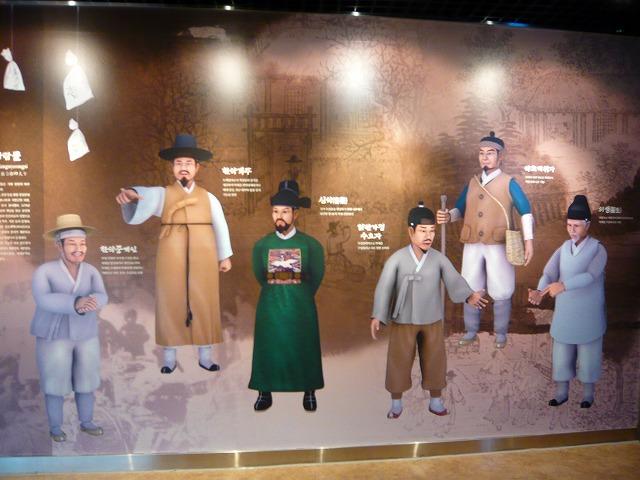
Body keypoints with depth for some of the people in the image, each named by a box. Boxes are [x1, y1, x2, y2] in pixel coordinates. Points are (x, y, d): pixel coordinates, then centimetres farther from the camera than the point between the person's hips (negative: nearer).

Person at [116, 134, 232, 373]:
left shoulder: (208, 197, 11)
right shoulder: (161, 194, 4)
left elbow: (220, 226, 13)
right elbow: (143, 202, -17)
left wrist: (225, 256, 9)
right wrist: (130, 196, -41)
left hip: (203, 258, 2)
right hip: (171, 257, -2)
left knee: (204, 304, 5)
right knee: (171, 303, 2)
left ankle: (204, 355, 14)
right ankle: (169, 357, 11)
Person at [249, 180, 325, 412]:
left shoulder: (311, 244, -6)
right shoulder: (261, 245, -1)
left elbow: (316, 276, 5)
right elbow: (259, 276, 11)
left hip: (301, 307, -1)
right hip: (270, 307, 2)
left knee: (304, 349, 9)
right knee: (268, 348, 8)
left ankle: (309, 392, 25)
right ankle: (265, 392, 23)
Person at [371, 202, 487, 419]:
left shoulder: (439, 258, -6)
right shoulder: (397, 259, -12)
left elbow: (454, 280, -15)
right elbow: (384, 287, -11)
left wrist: (469, 296, -35)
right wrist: (377, 316, -17)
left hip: (433, 320, 2)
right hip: (403, 320, -2)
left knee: (434, 360, 13)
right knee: (399, 361, 8)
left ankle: (436, 400, 32)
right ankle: (396, 403, 26)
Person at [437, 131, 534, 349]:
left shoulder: (509, 183, -2)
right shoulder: (472, 183, 10)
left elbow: (526, 212, -4)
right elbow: (460, 209, 11)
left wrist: (528, 240, -14)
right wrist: (448, 216, -12)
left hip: (498, 246, -4)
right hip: (472, 246, 4)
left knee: (500, 292, 5)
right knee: (470, 290, 10)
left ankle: (500, 333, 23)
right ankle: (471, 331, 25)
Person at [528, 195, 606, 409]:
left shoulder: (598, 250, -13)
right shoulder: (563, 248, 1)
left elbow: (590, 276, -31)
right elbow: (549, 273, -11)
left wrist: (563, 285, -47)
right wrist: (540, 292, -33)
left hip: (588, 315, -4)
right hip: (564, 313, 4)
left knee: (588, 354, 11)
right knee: (561, 354, 11)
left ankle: (588, 393, 30)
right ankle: (561, 392, 26)